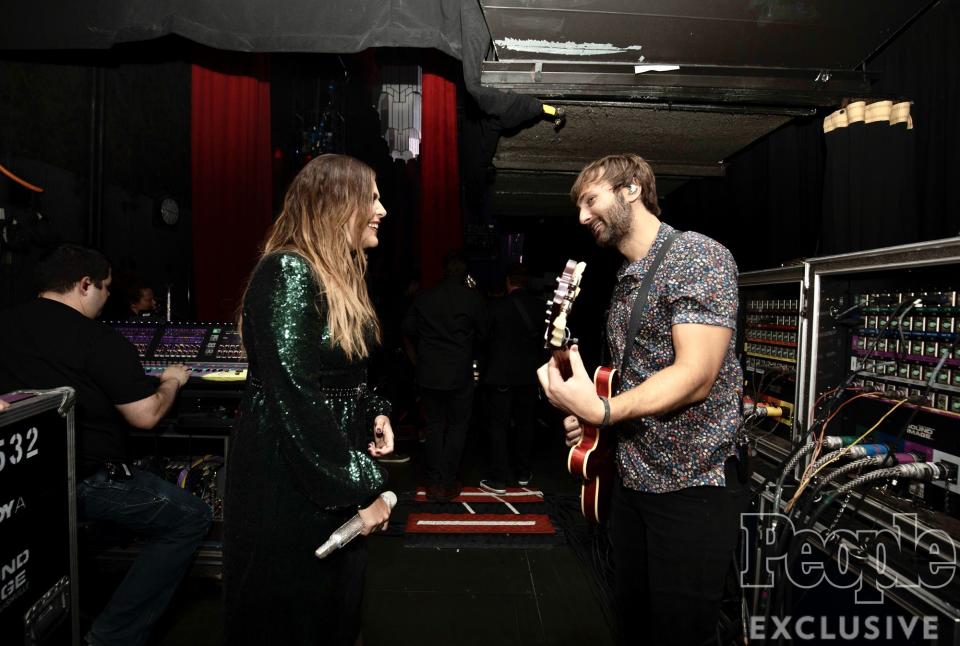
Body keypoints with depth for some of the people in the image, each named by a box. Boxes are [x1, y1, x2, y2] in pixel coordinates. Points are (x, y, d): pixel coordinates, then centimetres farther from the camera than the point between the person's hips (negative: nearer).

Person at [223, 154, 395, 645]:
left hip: (334, 481, 9)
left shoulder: (339, 277, 9)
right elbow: (296, 399, -26)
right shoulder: (287, 272, -20)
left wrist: (374, 412, 2)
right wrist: (361, 490, -20)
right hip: (292, 486, -9)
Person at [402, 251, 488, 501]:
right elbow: (482, 334, 2)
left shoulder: (424, 296, -1)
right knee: (457, 427, 9)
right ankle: (447, 485, 11)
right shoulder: (472, 298, -9)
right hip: (460, 374, -3)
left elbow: (408, 328, 7)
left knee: (434, 426, 13)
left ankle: (433, 483, 17)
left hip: (428, 373, 3)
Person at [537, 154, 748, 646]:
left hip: (691, 486, -8)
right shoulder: (625, 280, 13)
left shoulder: (697, 256, -15)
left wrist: (601, 411, -32)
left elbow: (695, 376, -24)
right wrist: (587, 417, 4)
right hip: (632, 480, 9)